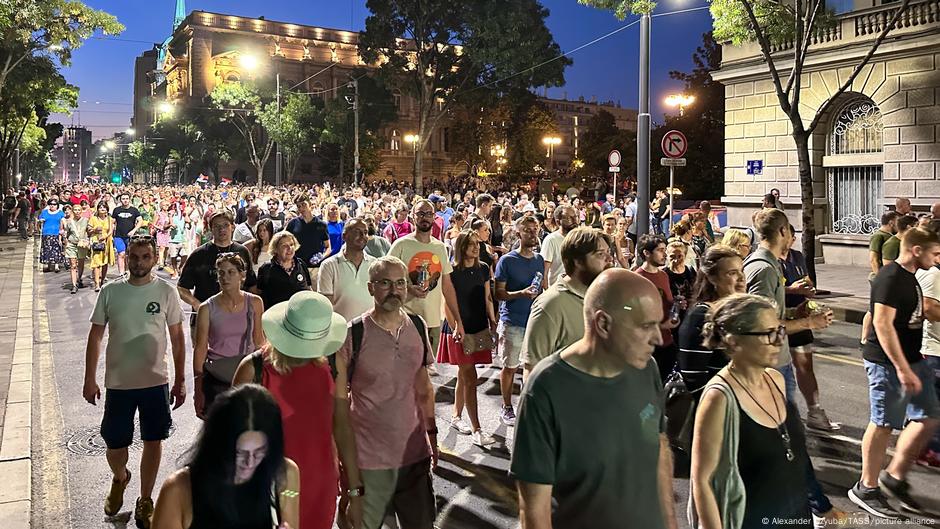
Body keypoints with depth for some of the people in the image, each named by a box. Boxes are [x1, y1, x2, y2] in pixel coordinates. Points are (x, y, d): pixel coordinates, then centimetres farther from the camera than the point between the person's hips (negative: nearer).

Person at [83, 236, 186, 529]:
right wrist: (90, 379, 1)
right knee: (115, 445, 9)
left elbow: (177, 338, 0)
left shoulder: (166, 292, -6)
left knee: (153, 441, 8)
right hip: (118, 383, 1)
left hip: (156, 382, -1)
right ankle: (119, 478, 44)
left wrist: (180, 380, 0)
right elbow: (95, 336, 3)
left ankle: (145, 502, 27)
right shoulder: (110, 292, -4)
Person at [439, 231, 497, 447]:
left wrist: (493, 322, 8)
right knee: (470, 378, -7)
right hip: (460, 330, -5)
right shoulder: (452, 272, -10)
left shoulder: (483, 269, 6)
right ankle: (476, 430, -4)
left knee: (463, 375, 16)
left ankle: (456, 417, 31)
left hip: (479, 328, 5)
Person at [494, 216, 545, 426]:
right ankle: (507, 409, 19)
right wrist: (522, 293, -22)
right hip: (512, 322, -4)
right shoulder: (507, 261, -7)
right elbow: (499, 293, -8)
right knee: (509, 367, 5)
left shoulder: (539, 260, 9)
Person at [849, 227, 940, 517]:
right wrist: (902, 369, -27)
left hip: (911, 359, 10)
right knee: (883, 424, 0)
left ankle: (895, 475, 24)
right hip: (888, 363, -10)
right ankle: (866, 488, 14)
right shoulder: (891, 278, -19)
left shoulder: (909, 276, 13)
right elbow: (882, 323, -26)